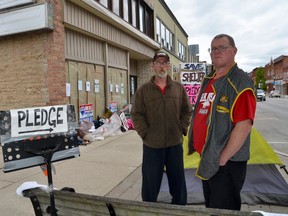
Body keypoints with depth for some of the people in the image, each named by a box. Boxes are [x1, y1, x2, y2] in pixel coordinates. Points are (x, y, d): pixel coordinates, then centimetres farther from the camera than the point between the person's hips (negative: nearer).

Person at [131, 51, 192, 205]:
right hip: (152, 145, -1)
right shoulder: (143, 90, 0)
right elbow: (136, 115, -2)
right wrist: (145, 134, -8)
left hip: (175, 143, 2)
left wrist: (182, 129, -1)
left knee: (178, 180, 17)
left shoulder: (179, 88, 5)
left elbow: (187, 111, 8)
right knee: (151, 182, 12)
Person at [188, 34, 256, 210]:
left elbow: (244, 125, -23)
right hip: (207, 159, 8)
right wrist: (204, 153, 12)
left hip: (227, 162, -7)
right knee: (210, 206, 24)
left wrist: (223, 158, -19)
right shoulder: (208, 81, 10)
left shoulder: (240, 81, -15)